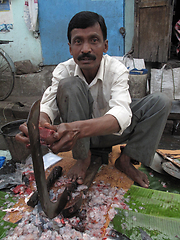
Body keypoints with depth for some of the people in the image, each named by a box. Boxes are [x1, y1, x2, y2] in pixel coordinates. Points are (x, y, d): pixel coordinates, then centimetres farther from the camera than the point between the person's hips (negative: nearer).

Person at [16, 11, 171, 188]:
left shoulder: (117, 70, -21)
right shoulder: (63, 70, -15)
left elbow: (121, 113, -38)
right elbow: (48, 104, -27)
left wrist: (79, 128, -58)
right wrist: (38, 122, -54)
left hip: (111, 132, 1)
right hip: (76, 132, 0)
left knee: (160, 101, -18)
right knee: (68, 85, -29)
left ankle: (125, 160, -11)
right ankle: (83, 157, -16)